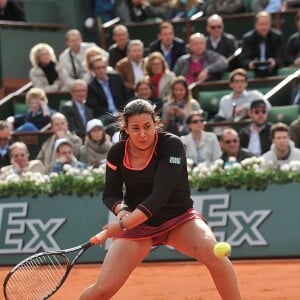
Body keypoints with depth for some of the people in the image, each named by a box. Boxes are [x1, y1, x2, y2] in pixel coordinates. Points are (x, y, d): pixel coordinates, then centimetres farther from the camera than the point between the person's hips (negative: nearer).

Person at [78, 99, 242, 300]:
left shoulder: (172, 145, -21)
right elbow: (111, 195, 0)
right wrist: (121, 209, -24)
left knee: (213, 253, -33)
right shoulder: (117, 153, -10)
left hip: (180, 219, -2)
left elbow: (160, 195, -30)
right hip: (137, 225, 2)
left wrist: (123, 225, -36)